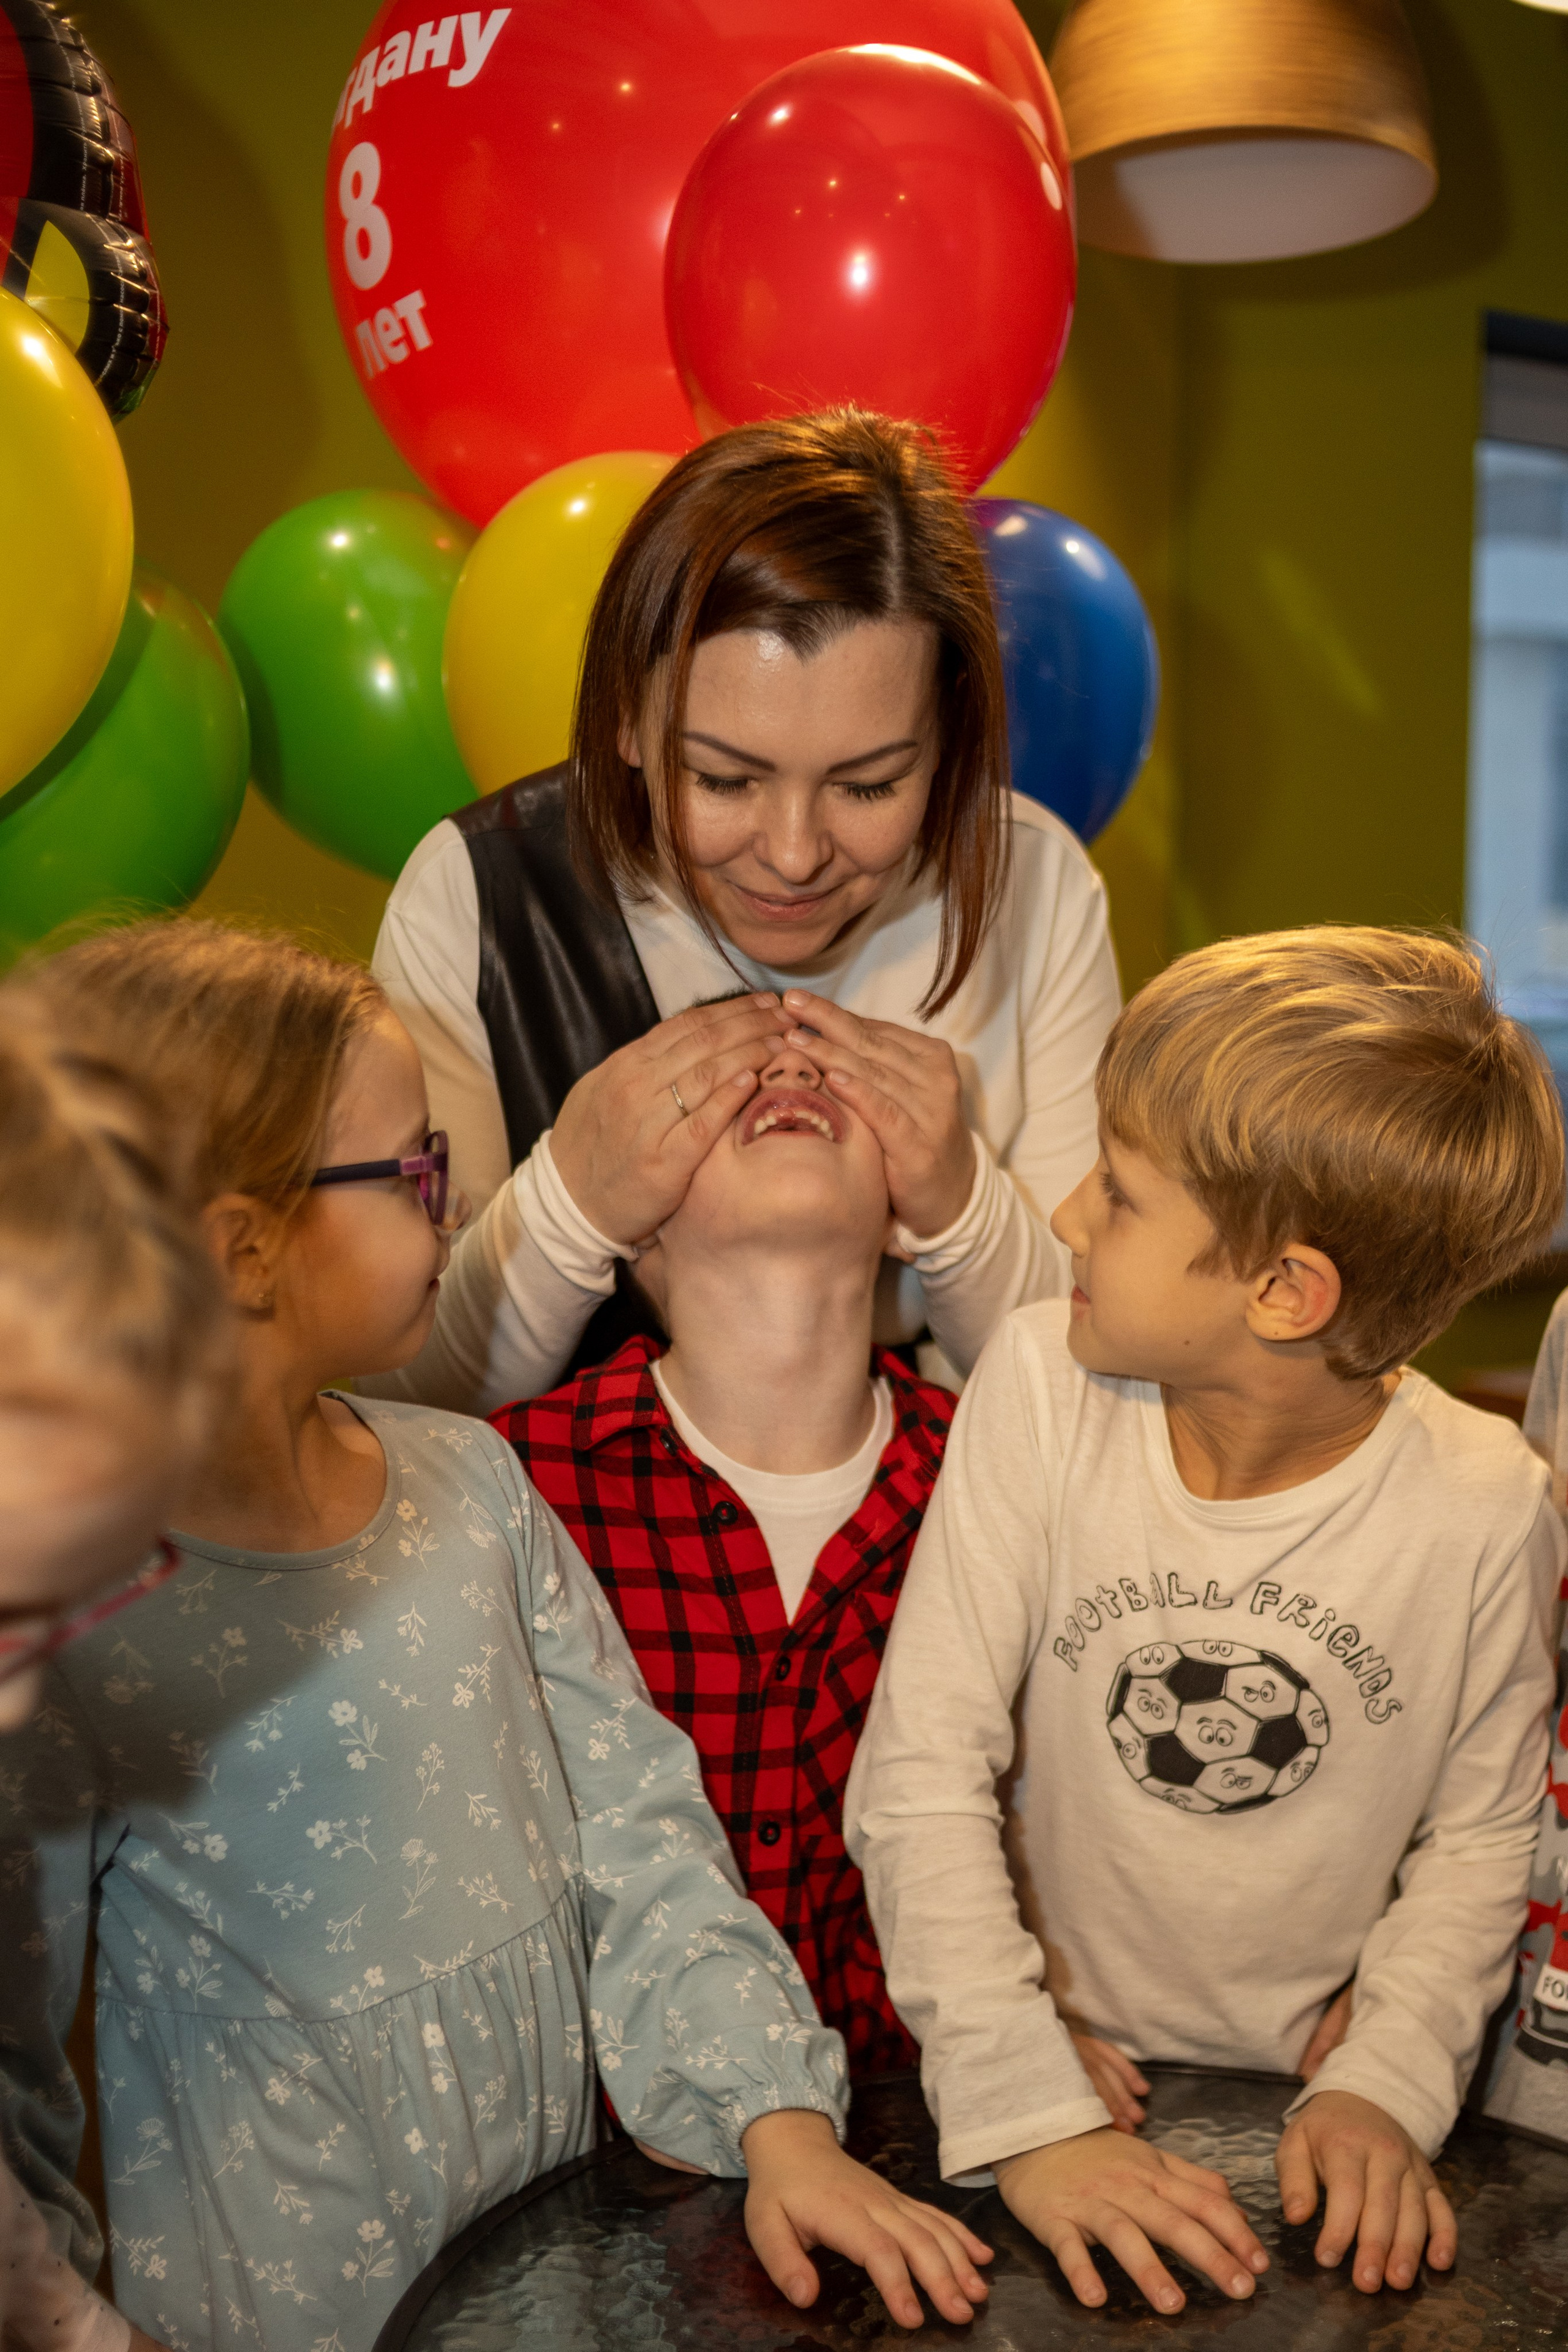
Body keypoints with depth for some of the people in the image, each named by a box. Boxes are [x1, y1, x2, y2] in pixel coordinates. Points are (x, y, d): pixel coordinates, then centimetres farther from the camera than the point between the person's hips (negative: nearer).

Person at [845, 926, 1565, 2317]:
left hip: (1316, 2092, 1)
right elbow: (922, 1777, -14)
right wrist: (1026, 2111, -19)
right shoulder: (1043, 1387, -14)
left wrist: (1388, 2085, -12)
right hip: (1064, 2060, -1)